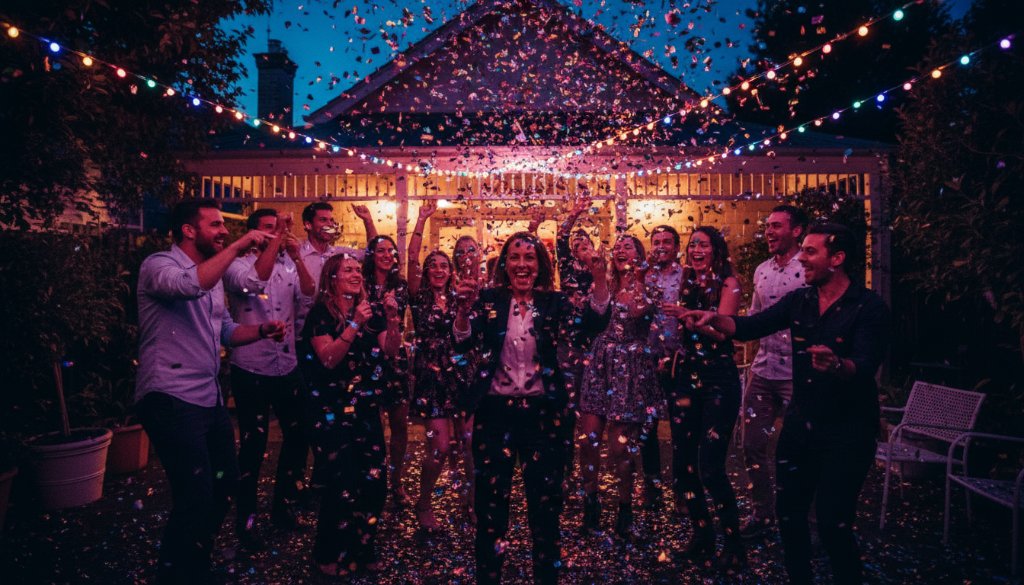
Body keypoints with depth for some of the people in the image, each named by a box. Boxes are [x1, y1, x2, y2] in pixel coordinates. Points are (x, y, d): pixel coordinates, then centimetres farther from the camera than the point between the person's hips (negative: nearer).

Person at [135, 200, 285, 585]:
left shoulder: (213, 275, 16)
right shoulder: (159, 265, -11)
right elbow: (191, 285, -34)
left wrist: (262, 330, 1)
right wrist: (239, 245, -28)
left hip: (209, 398, 9)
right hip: (172, 399, -9)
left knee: (226, 481, 18)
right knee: (196, 496, -12)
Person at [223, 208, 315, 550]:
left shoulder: (289, 266, 7)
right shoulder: (238, 265, -6)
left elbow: (311, 296, -8)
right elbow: (254, 281, -28)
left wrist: (296, 254, -16)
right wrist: (277, 240, -28)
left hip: (287, 367, 5)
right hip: (251, 370, -5)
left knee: (297, 436, 12)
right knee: (253, 444, 4)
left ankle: (283, 504, 32)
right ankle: (245, 518, 21)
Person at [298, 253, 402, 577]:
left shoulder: (369, 311, 9)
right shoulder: (320, 313, -7)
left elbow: (391, 351, 2)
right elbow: (329, 358, -19)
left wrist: (392, 318, -12)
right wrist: (354, 324, -24)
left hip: (367, 411, 6)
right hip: (333, 413, -5)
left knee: (373, 482, 6)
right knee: (341, 485, -4)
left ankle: (361, 550, 25)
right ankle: (330, 555, 17)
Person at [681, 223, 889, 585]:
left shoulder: (869, 308, -15)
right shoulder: (799, 300, 3)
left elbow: (865, 367, -26)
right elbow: (750, 326, -2)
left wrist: (836, 365, -48)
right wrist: (714, 319, -20)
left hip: (846, 432, -6)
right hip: (800, 423, 6)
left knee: (833, 524, -1)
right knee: (788, 512, 14)